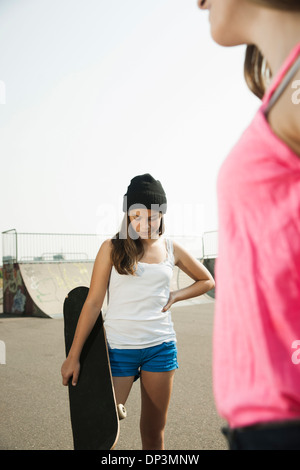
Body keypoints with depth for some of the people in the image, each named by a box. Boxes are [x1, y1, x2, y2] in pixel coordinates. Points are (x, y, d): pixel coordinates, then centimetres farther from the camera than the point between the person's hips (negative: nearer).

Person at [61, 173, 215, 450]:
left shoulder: (171, 249, 6)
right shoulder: (112, 248, -3)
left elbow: (207, 281, 19)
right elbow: (93, 303, -4)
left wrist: (175, 296, 2)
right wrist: (74, 355, -5)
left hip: (160, 347, 3)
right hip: (119, 348, -2)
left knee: (154, 433, 11)